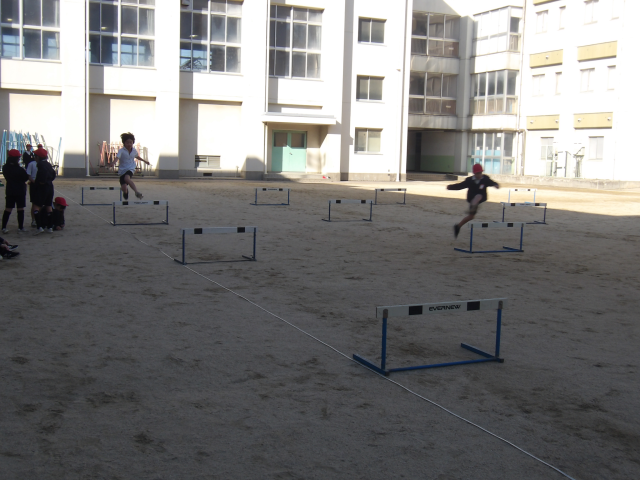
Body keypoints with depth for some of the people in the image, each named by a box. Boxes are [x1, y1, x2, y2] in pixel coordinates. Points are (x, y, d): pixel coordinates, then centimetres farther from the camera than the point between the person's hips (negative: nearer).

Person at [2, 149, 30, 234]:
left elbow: (6, 177, 11)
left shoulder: (5, 167, -2)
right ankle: (20, 227, 8)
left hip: (9, 190, 5)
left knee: (8, 209, 8)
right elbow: (26, 178, -5)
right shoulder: (20, 169, -17)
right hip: (20, 190, -4)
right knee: (20, 209, 5)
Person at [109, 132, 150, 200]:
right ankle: (126, 192, 29)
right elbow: (117, 157, -29)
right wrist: (112, 163, -50)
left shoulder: (134, 151, 2)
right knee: (123, 188, -9)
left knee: (127, 178, -35)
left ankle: (137, 192, -38)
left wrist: (145, 161, 38)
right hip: (122, 170, 0)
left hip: (130, 169, 0)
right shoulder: (121, 151, -12)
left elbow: (137, 157, 24)